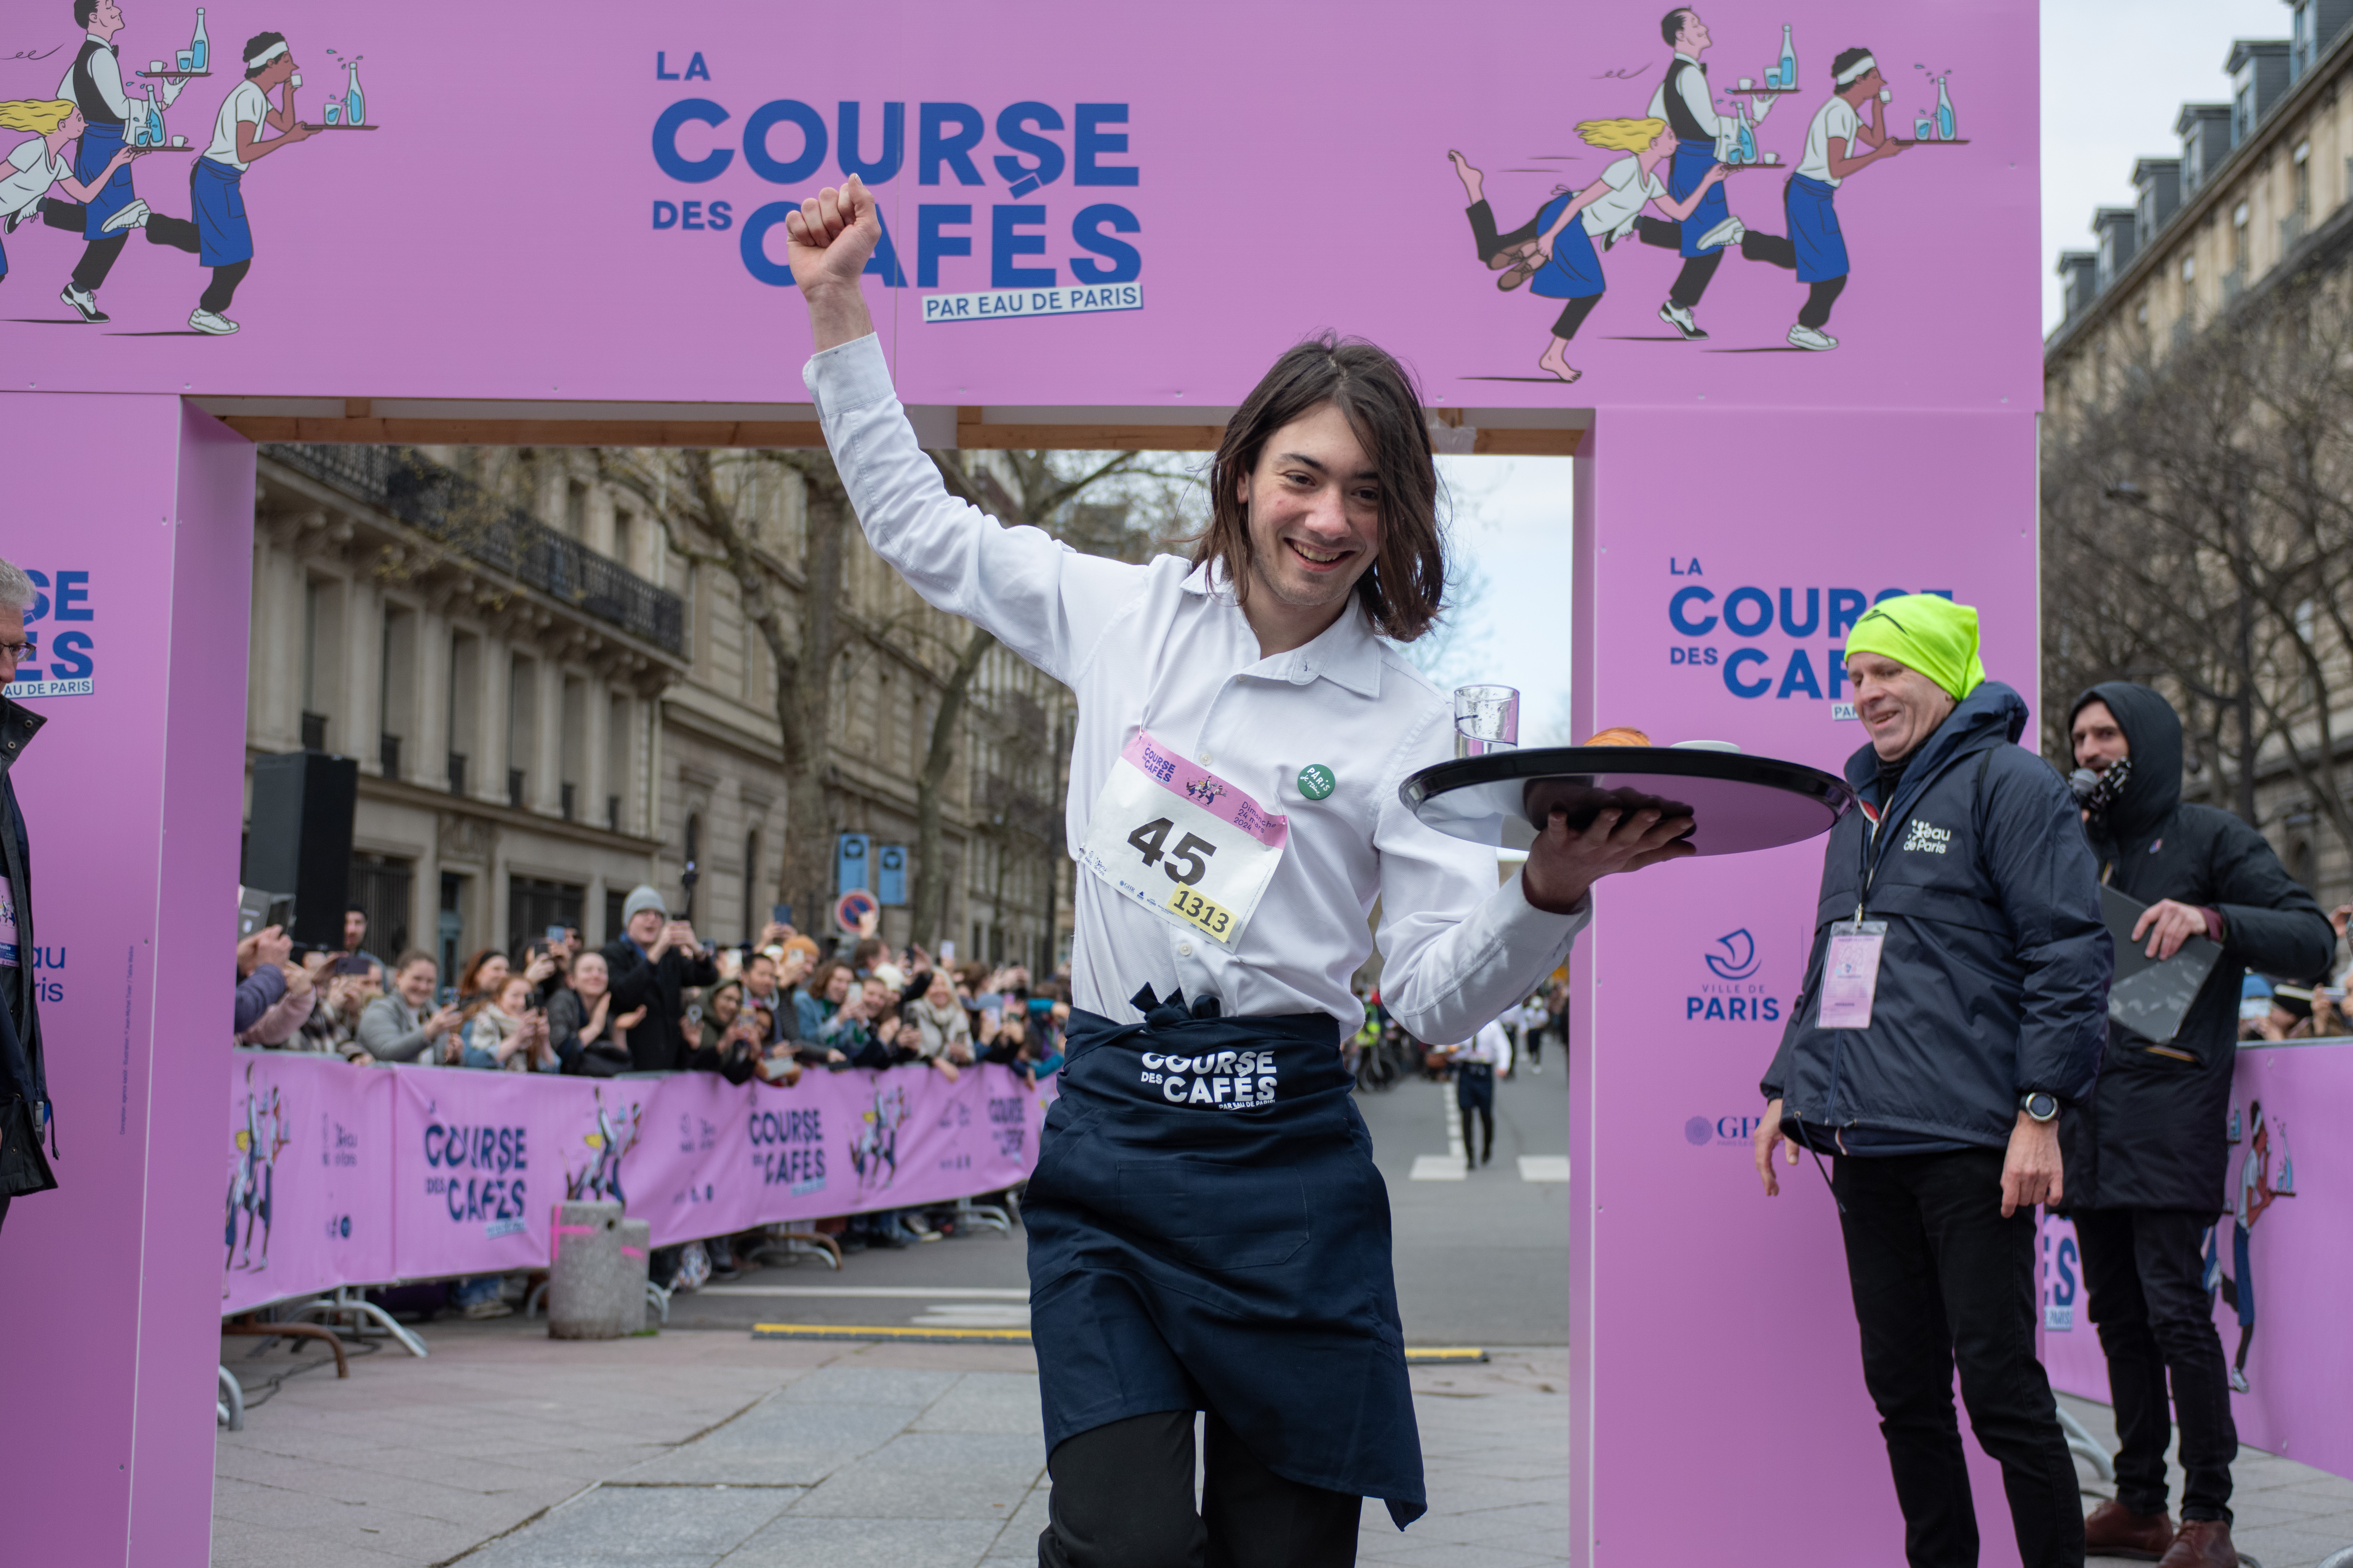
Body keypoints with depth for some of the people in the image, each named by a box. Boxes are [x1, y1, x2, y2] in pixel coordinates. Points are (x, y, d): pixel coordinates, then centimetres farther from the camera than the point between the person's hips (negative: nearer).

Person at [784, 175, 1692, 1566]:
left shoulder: (1400, 721, 0)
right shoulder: (1127, 615, 7)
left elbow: (1443, 996, -5)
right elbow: (920, 525, 19)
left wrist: (1553, 890, -24)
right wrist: (839, 305, 16)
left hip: (1286, 1154, 0)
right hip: (1109, 1138, 1)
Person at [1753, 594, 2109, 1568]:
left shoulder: (2007, 783, -4)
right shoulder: (1862, 808, 21)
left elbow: (2070, 955, -10)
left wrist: (2041, 1111, -16)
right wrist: (1788, 1090, 21)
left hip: (1966, 1147, -8)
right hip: (1865, 1146, 8)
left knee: (2000, 1391, -7)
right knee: (1902, 1393, 11)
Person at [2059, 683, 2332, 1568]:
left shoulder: (2209, 839, 3)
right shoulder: (2075, 848, 19)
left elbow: (2313, 941, -6)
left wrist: (2212, 920, -21)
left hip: (2169, 1108, -6)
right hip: (2086, 1113, 6)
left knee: (2175, 1309, -11)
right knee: (2117, 1311, 7)